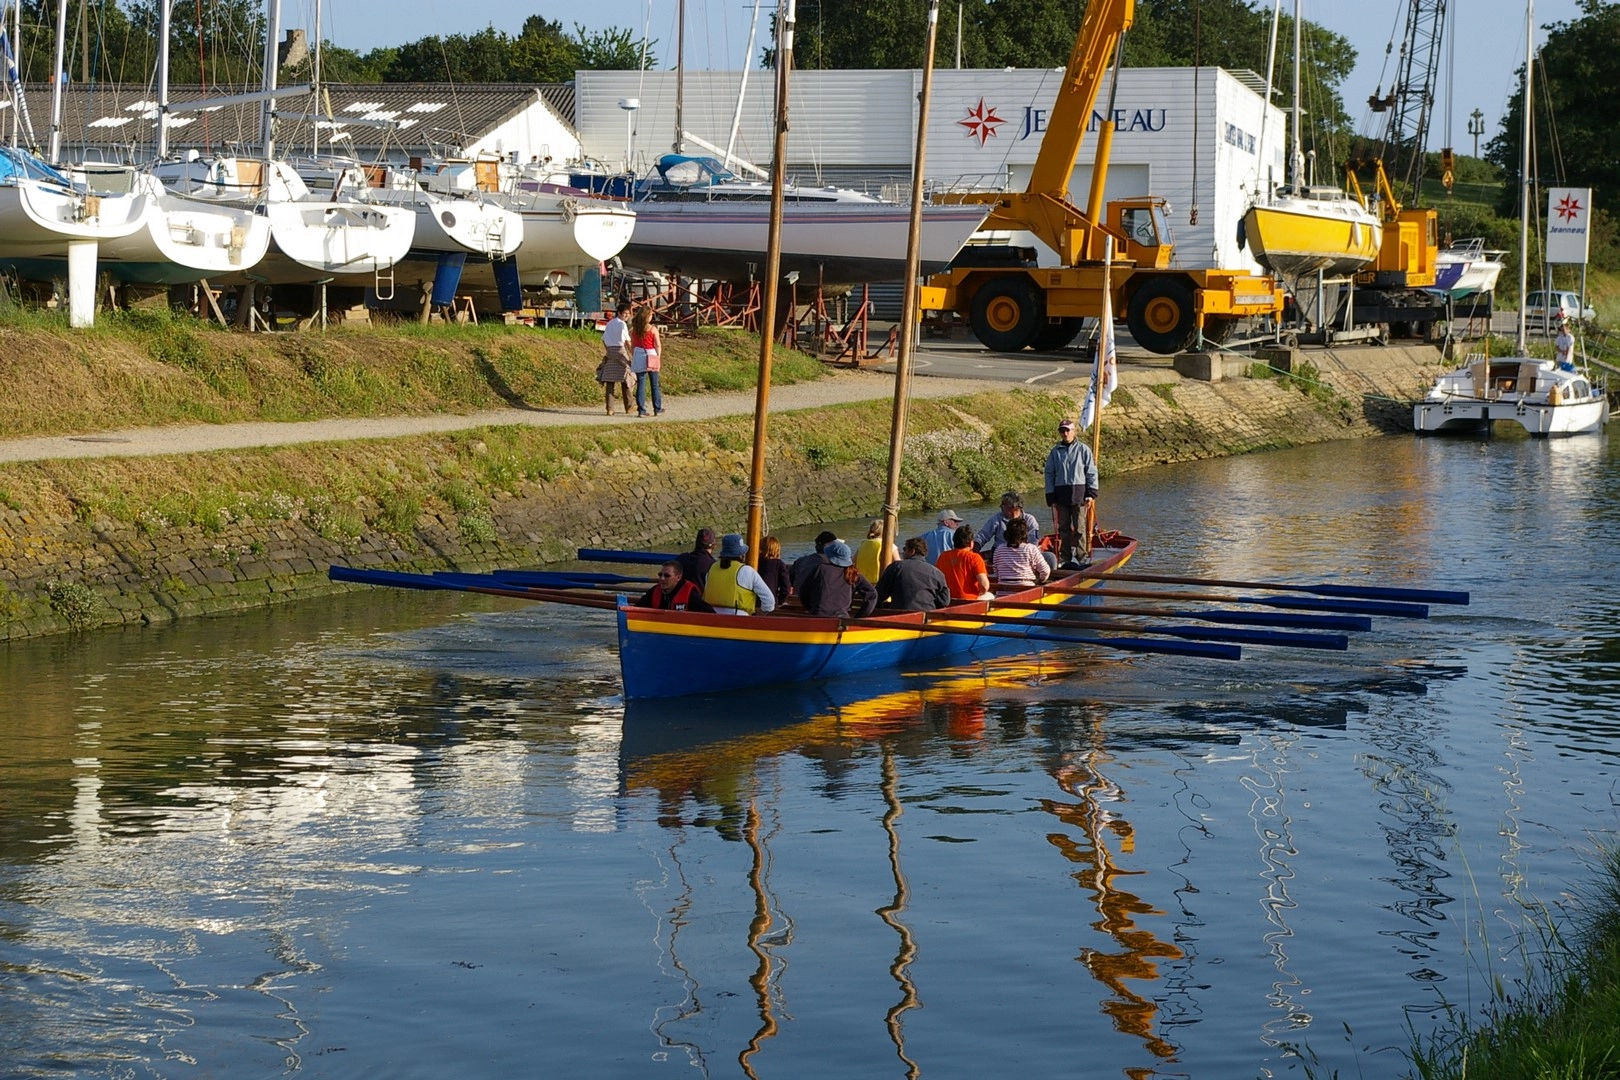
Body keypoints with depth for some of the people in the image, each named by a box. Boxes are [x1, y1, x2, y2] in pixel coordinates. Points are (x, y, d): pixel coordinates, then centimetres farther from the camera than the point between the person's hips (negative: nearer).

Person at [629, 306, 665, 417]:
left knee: (641, 384, 4)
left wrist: (633, 358, 12)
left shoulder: (634, 330, 2)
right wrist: (658, 358, 2)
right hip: (651, 357, -3)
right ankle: (657, 409, 14)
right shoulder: (653, 329, -8)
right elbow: (658, 346, -6)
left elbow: (632, 346, 5)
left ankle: (641, 410, 0)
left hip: (638, 358, 3)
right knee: (655, 385, 8)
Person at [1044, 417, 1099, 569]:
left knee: (1079, 528, -2)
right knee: (1063, 528, 7)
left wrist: (1091, 494, -4)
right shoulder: (1055, 452, 9)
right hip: (1061, 495, 3)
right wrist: (1051, 498, 4)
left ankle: (1080, 557, 3)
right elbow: (1049, 475, 10)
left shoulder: (1083, 449, 2)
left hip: (1079, 494, -3)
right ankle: (1065, 558, 13)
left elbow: (1091, 472, 3)